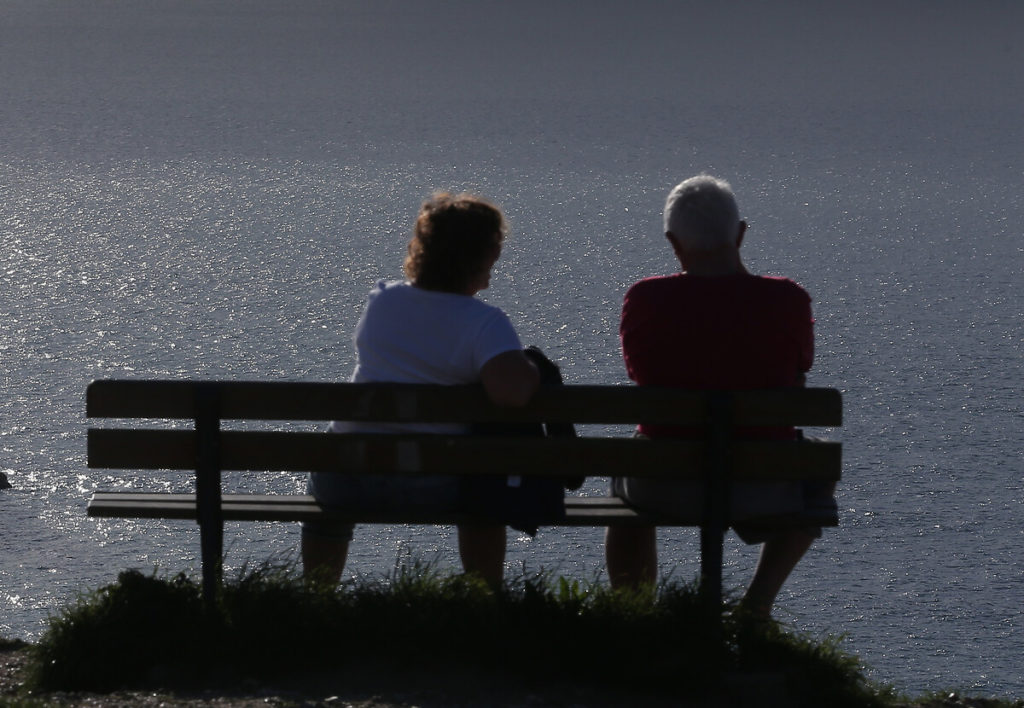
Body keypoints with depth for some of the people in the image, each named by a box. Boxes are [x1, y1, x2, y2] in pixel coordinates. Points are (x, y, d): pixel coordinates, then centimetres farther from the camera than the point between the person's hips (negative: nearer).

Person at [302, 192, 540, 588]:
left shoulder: (379, 302, 0)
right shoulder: (484, 323, -14)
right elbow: (513, 392, -31)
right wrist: (531, 369, -8)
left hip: (352, 481, 2)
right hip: (435, 487, -2)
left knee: (325, 498, 41)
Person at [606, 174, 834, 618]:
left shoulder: (644, 300, -9)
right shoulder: (787, 301, -10)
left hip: (665, 487, 1)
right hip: (762, 487, -1)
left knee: (624, 479, 39)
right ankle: (759, 599, 24)